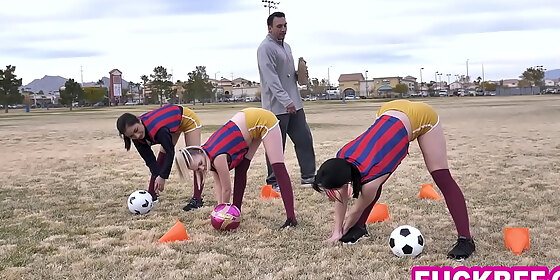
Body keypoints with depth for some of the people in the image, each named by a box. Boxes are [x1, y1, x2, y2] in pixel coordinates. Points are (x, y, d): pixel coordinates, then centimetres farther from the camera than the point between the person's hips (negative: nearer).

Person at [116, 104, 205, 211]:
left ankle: (197, 198, -15)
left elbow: (170, 153, -34)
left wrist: (163, 177, -33)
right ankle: (151, 194, 12)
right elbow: (150, 160, -16)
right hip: (172, 120, 7)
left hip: (187, 119, -7)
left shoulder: (157, 129, -43)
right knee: (162, 154, 4)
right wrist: (158, 175, -29)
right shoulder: (137, 139, -20)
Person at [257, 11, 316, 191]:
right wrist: (286, 101, -29)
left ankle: (308, 176, 17)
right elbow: (271, 79, -22)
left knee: (304, 139, 8)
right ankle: (273, 182, 11)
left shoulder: (286, 46, 17)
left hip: (294, 104, 9)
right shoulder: (266, 48, -12)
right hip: (277, 106, -9)